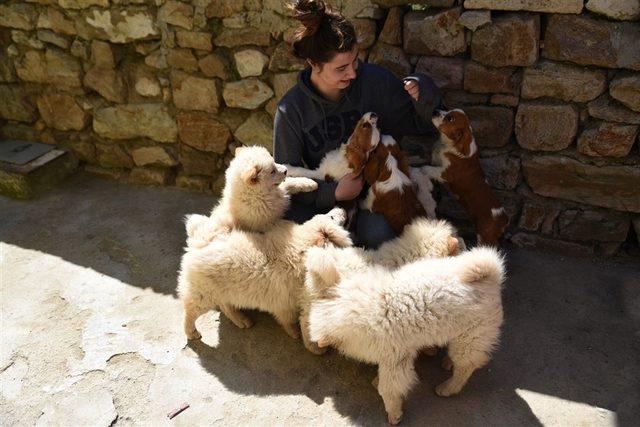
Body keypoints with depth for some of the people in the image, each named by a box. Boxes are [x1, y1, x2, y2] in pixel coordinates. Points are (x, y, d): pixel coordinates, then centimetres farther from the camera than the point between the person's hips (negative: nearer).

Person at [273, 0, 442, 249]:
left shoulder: (376, 81, -7)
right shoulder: (291, 110, -9)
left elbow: (422, 125, 6)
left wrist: (424, 97, -17)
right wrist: (333, 193, -21)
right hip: (324, 199, 0)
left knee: (378, 232, -33)